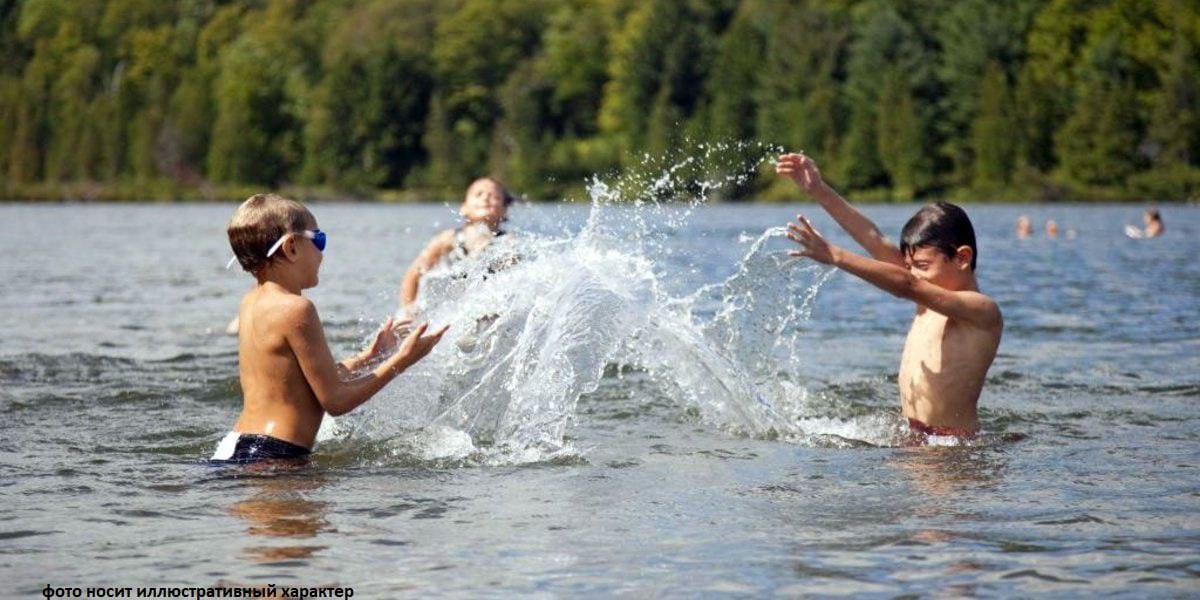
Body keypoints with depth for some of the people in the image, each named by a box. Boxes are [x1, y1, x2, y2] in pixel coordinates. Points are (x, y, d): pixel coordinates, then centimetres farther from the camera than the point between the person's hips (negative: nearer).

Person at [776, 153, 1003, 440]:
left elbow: (907, 286, -23)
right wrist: (819, 190, 5)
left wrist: (835, 256, -26)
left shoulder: (983, 310, -12)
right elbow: (876, 241, 9)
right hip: (912, 437, 8)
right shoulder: (930, 296, 13)